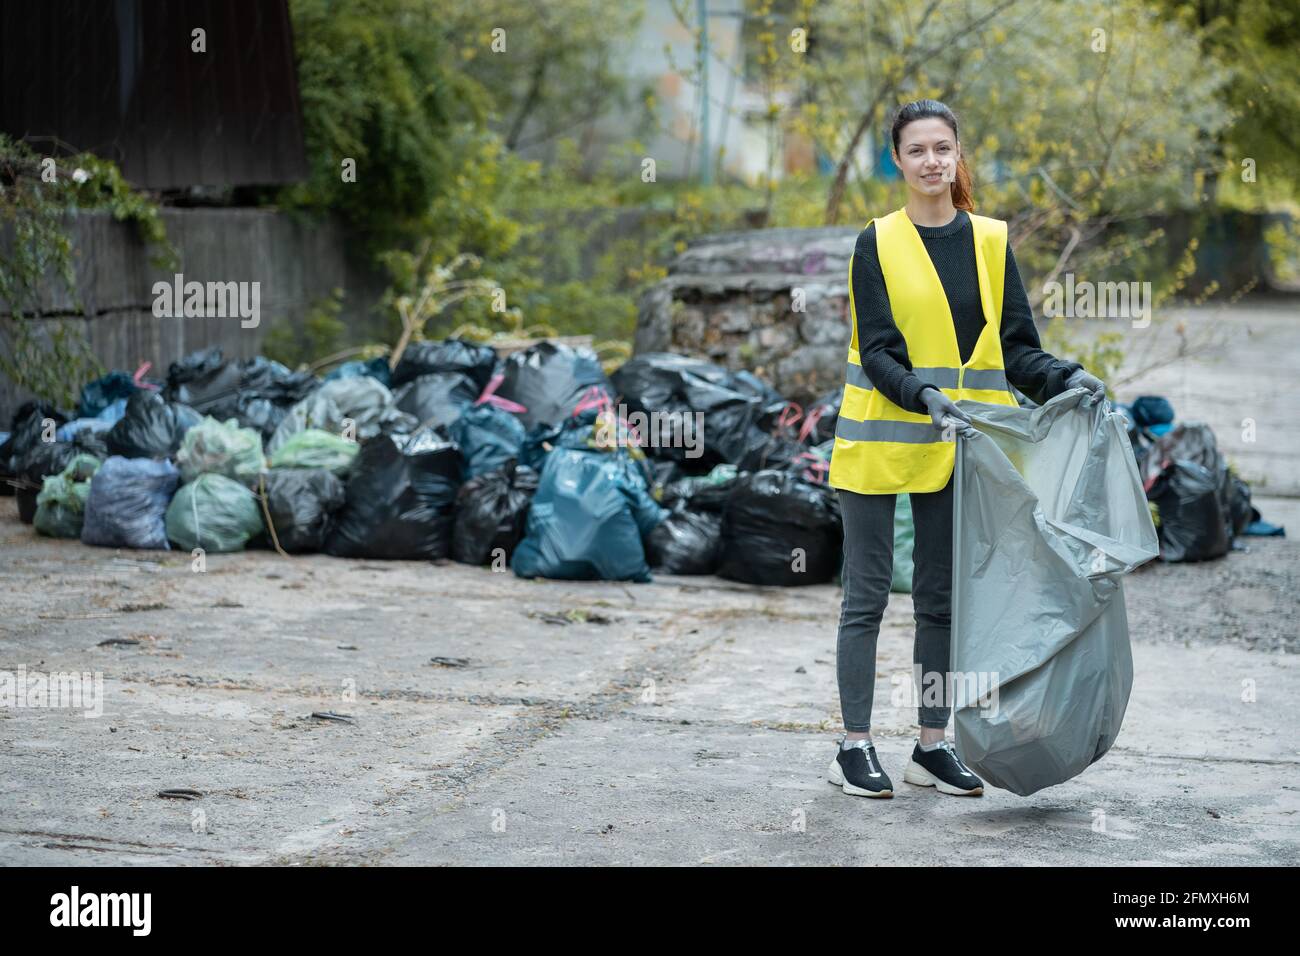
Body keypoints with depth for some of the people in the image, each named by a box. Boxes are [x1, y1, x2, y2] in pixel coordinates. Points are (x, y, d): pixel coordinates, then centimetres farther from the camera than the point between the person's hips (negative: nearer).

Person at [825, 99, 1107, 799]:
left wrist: (1067, 379, -14)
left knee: (942, 598, 9)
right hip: (881, 440, -3)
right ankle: (854, 747, 9)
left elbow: (1016, 347, 5)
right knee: (867, 596, 1)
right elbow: (877, 350, -10)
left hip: (956, 444, 4)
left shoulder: (992, 242, 7)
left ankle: (932, 745, 18)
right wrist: (926, 396, -27)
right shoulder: (878, 243, -3)